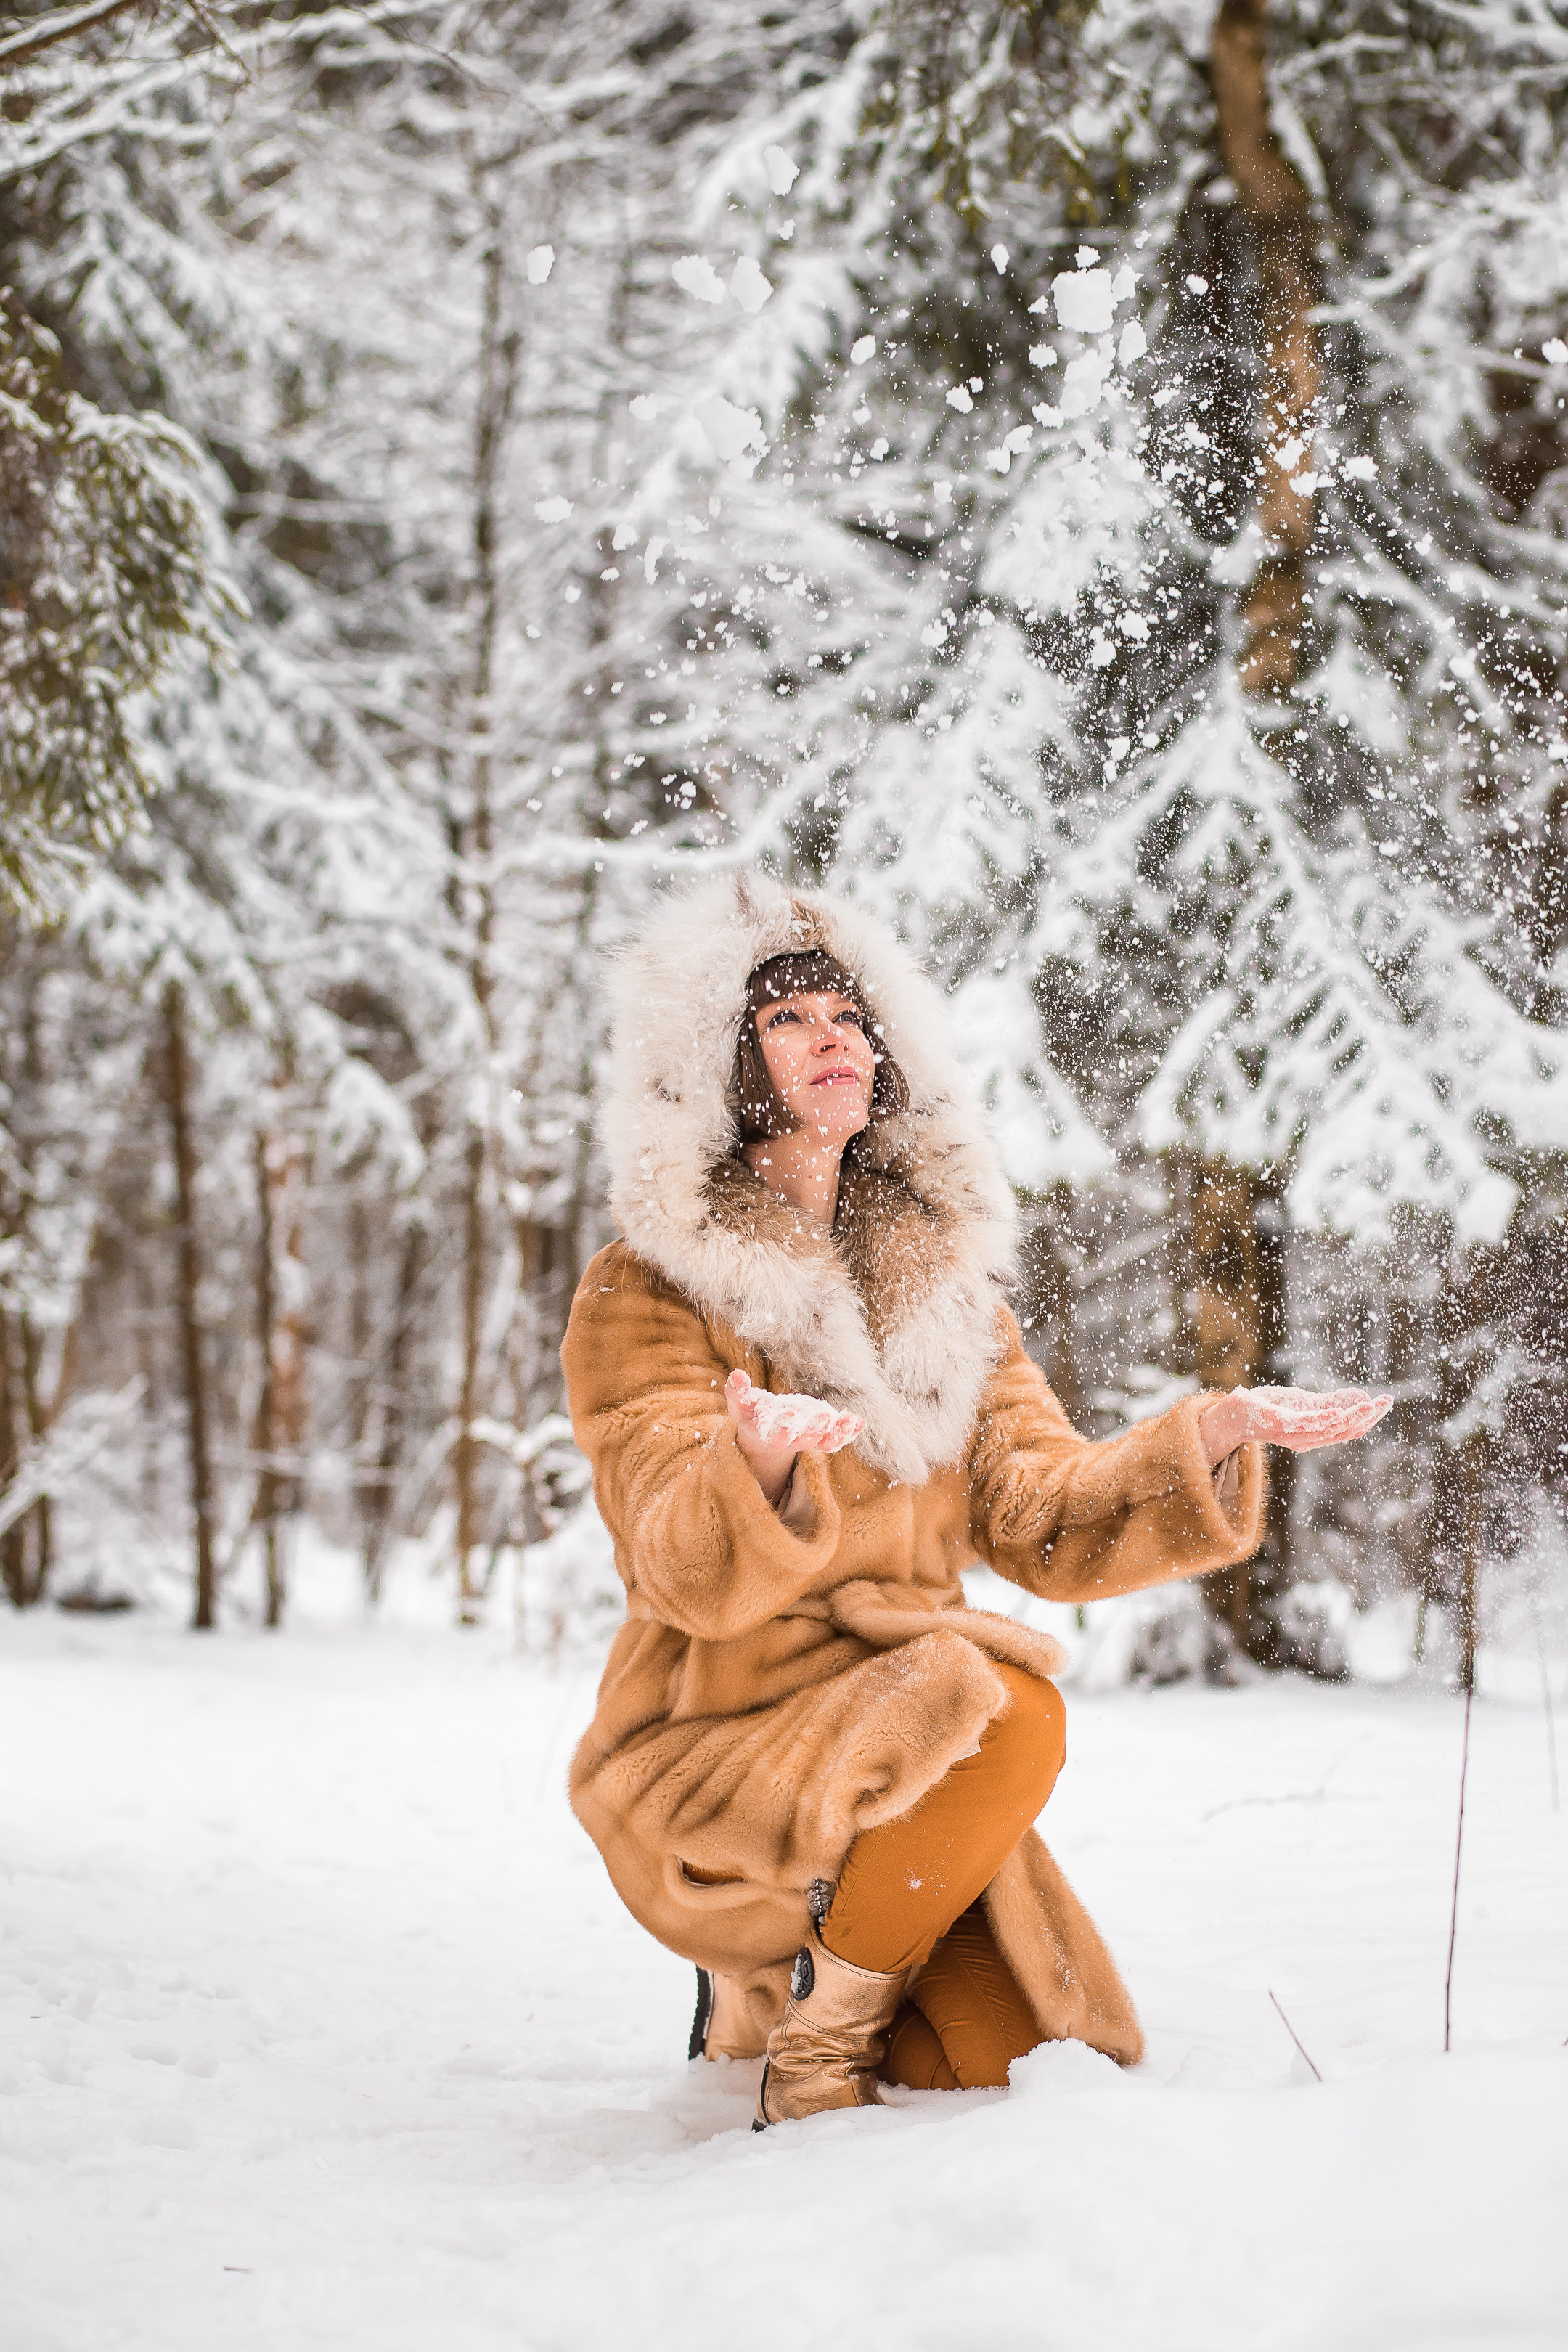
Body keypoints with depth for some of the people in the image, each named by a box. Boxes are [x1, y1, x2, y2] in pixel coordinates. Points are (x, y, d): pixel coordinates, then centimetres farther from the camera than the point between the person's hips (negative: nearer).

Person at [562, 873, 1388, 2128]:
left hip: (911, 1771, 6)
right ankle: (806, 2040, -10)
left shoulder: (941, 1285, 13)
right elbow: (693, 1573, -18)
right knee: (1008, 1712, -32)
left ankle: (766, 1992, 20)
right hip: (713, 1757, -6)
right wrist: (756, 1464, -41)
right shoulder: (648, 1295, -5)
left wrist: (1215, 1434, -11)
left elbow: (1045, 1520, 5)